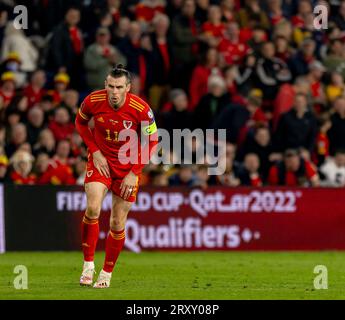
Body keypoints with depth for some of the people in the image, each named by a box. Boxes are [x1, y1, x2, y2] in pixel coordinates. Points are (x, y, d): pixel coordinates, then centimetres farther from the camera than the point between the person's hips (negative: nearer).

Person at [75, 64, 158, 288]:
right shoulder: (93, 101, -16)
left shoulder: (141, 109, -21)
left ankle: (107, 273, 18)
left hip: (128, 166, 0)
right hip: (101, 160, 0)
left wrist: (134, 173, -12)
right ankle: (88, 264, -8)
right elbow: (80, 123, 6)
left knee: (118, 223, 1)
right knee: (92, 209, -22)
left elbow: (152, 141, -8)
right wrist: (95, 151, -6)